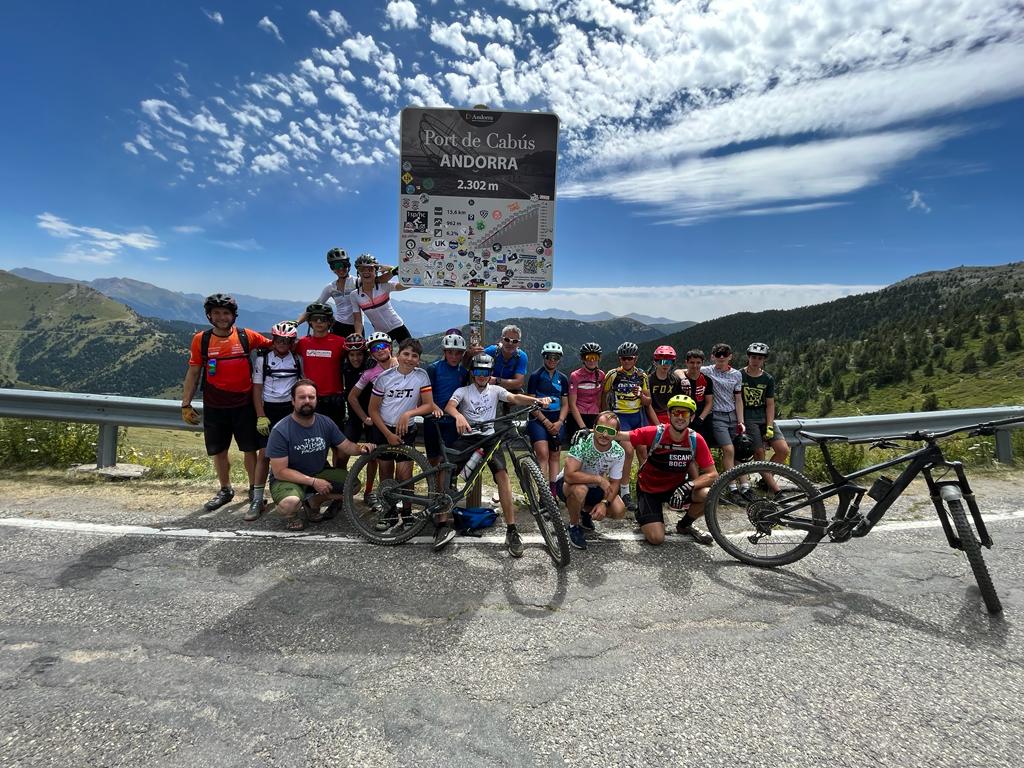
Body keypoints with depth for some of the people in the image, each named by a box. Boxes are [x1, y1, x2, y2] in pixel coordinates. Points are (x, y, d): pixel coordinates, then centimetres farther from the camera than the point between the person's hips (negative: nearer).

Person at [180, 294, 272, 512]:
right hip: (214, 408, 2)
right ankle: (225, 490, 32)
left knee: (250, 449, 5)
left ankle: (254, 490, 21)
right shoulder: (201, 339, -1)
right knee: (218, 452, 13)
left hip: (244, 405, -1)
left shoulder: (247, 336, -4)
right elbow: (193, 373, 4)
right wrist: (186, 405, 3)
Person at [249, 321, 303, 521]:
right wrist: (261, 416, -8)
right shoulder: (262, 359, -1)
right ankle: (257, 500, 2)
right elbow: (257, 389, -1)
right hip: (269, 409, -1)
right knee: (264, 453, -5)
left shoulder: (297, 359, 2)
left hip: (291, 409, 1)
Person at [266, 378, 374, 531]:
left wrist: (360, 447, -23)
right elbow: (280, 471, -19)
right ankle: (291, 514, 3)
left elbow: (346, 446, 1)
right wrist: (313, 482, -25)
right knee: (290, 503, -37)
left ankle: (313, 503, 10)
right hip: (288, 479, -5)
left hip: (319, 473, 5)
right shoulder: (280, 431, -20)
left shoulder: (325, 423, -7)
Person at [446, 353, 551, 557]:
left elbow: (515, 398, -3)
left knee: (502, 474, -23)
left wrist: (537, 400, -24)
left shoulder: (495, 390, 14)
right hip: (467, 437, 0)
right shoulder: (463, 391, 11)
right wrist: (458, 416, -34)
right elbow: (449, 406, -9)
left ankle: (511, 530, -18)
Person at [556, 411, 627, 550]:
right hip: (567, 484, -5)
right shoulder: (581, 442, -30)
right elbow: (569, 475, -39)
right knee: (580, 489, -38)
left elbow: (614, 484, -8)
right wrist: (599, 479, -33)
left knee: (619, 511, -14)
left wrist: (604, 503, -26)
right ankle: (574, 526, -8)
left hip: (594, 488, 5)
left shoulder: (618, 452, -15)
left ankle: (585, 512, 17)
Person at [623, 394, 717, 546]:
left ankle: (684, 525, 6)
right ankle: (642, 514, 19)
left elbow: (712, 474, -16)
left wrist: (689, 485, -31)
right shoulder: (655, 433, -24)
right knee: (656, 538, -17)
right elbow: (620, 436, -19)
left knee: (709, 495, -25)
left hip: (676, 486, 3)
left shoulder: (696, 440, -17)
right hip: (649, 489, -3)